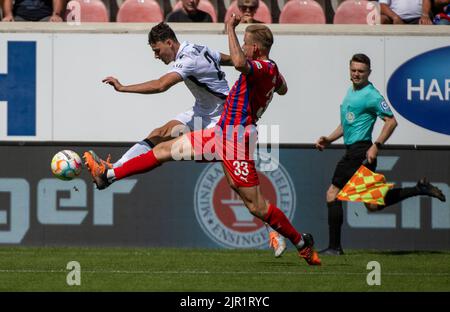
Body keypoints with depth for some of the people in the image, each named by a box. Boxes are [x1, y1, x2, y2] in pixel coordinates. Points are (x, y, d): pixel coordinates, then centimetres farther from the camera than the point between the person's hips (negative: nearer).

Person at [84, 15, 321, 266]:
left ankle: (303, 243, 9)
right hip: (222, 134, 10)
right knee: (164, 150, 11)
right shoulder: (271, 70, 12)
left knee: (257, 207, -7)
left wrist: (230, 29, -30)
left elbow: (239, 63, -43)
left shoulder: (265, 67, -18)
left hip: (237, 140, -10)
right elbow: (282, 89, 38)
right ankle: (108, 175, 19)